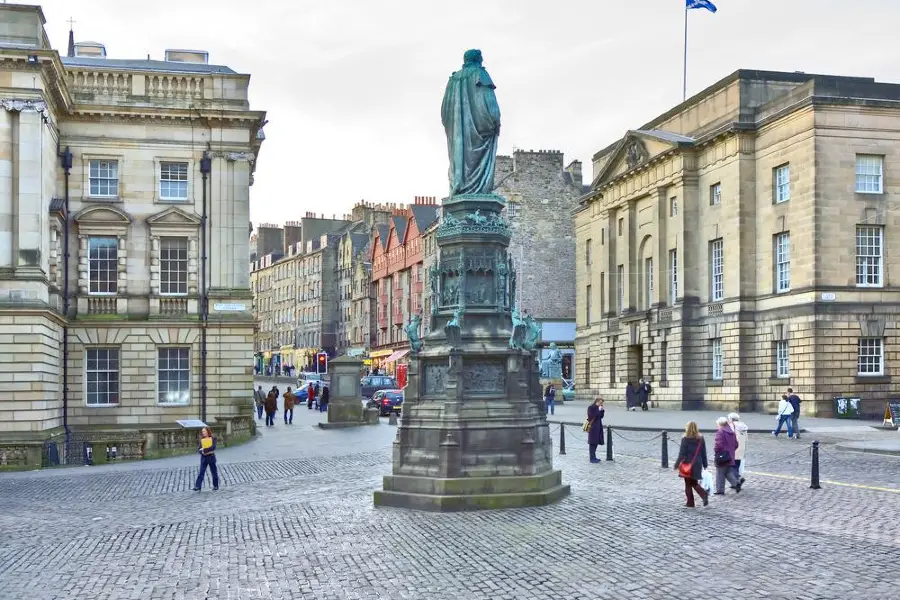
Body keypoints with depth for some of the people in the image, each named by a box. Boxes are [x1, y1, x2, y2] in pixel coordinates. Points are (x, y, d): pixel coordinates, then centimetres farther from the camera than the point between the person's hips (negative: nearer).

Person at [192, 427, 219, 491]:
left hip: (211, 457, -2)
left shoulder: (213, 439, -2)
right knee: (201, 472, -6)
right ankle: (197, 487, -13)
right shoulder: (201, 440, 7)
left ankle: (215, 486, 19)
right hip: (204, 458, 2)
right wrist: (202, 452, -19)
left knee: (214, 472, 7)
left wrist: (204, 449, -20)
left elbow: (213, 447, -17)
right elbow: (199, 449, 2)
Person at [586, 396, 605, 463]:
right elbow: (593, 416, -22)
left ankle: (594, 457, 21)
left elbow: (601, 417, 15)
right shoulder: (591, 408, -12)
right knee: (592, 443, -6)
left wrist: (602, 411, 0)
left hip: (598, 427, 9)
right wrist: (599, 410, -18)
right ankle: (592, 458, -3)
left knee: (596, 442, 12)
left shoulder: (598, 408, 13)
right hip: (593, 427, -9)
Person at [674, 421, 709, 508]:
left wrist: (677, 464, -6)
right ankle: (704, 494, -9)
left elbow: (682, 453, -12)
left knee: (688, 484, 7)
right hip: (697, 465, 4)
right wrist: (705, 464, 16)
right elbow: (704, 453, 7)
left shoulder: (685, 439, -12)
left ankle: (690, 503, 9)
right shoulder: (701, 439, 2)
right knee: (694, 483, 15)